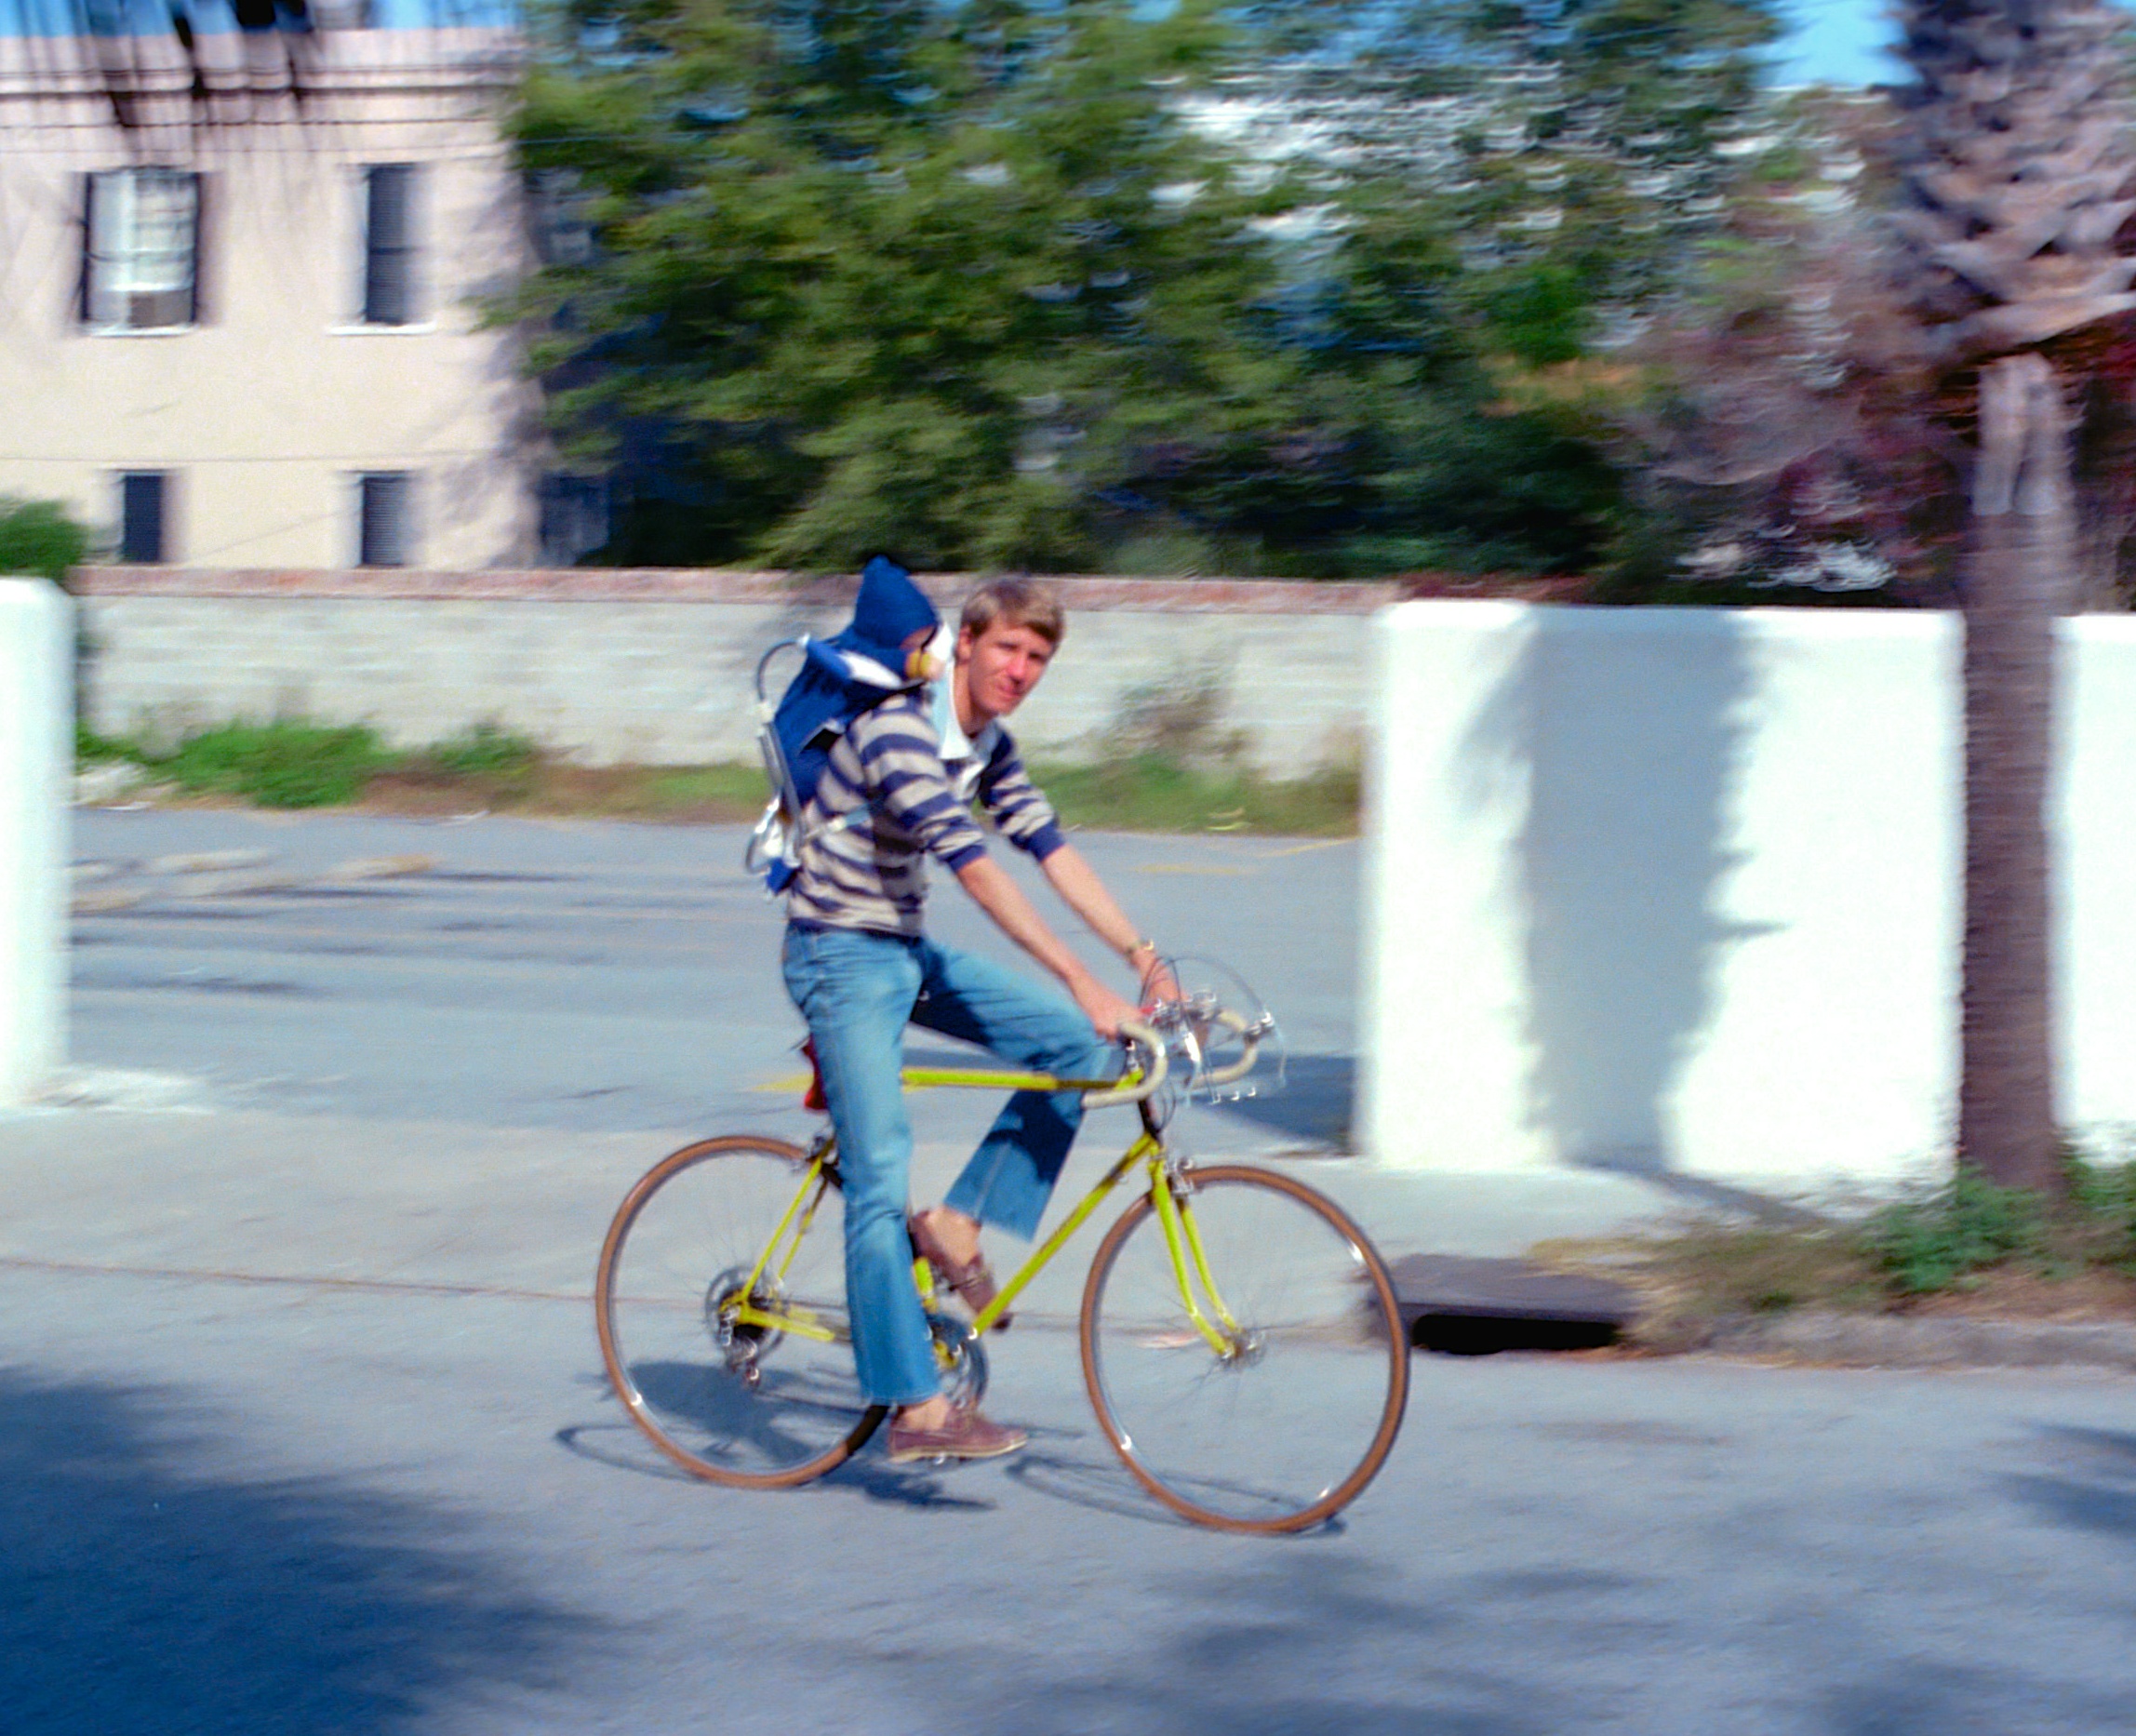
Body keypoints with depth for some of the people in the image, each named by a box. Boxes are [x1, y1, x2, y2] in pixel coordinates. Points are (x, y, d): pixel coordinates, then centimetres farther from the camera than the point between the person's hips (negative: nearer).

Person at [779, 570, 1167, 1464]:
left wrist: (1142, 954, -6)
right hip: (842, 954, -9)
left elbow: (1052, 849, 4)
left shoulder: (987, 745, 6)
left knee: (1079, 1046, -3)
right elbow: (975, 869, -30)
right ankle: (917, 1410, -12)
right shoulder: (897, 731, -23)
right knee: (880, 1179, -13)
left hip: (907, 951, 9)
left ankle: (957, 1225, 4)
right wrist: (1080, 981, -35)